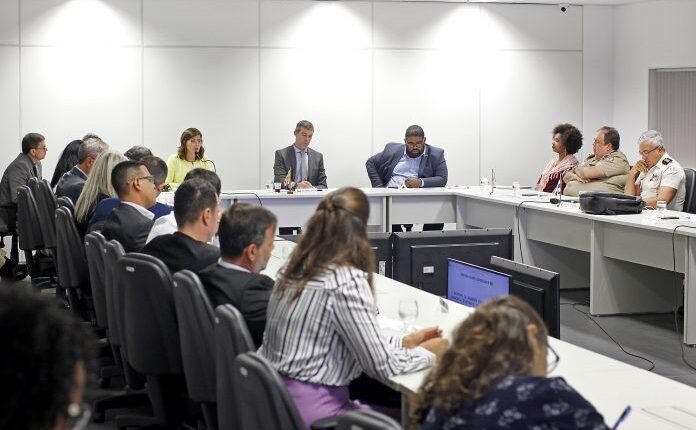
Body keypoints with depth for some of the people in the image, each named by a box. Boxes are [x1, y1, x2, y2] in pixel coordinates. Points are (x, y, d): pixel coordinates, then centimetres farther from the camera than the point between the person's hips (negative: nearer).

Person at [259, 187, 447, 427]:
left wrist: (404, 343, 15)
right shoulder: (347, 281, -21)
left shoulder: (297, 269, 4)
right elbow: (383, 366, -16)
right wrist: (429, 352, 1)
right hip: (311, 412, -8)